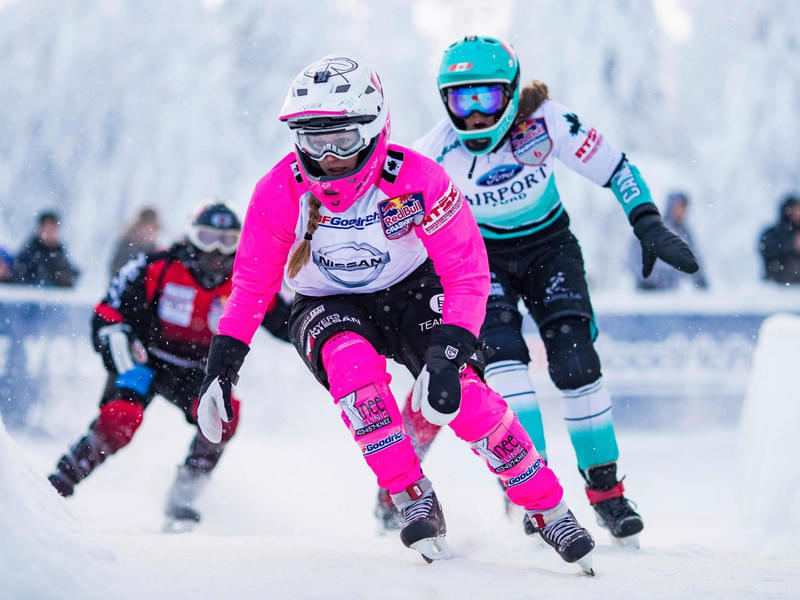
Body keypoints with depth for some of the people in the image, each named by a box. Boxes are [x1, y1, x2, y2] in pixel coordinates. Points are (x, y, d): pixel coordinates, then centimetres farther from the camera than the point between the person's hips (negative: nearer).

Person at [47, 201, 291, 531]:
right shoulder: (157, 268, -18)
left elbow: (288, 324, 1)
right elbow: (109, 316, -16)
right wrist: (127, 369, -25)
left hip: (196, 373, 3)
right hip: (144, 361, -3)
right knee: (120, 417, -29)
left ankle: (181, 499, -13)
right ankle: (61, 482, -8)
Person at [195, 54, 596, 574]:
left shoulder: (417, 180, -25)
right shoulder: (280, 192, -20)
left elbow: (468, 275, -23)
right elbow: (252, 285, -6)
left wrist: (449, 353, -36)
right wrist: (222, 363, -11)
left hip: (410, 293, 0)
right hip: (327, 309, 1)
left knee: (463, 396, -24)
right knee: (353, 365, -35)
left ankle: (550, 511, -8)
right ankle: (414, 501, -22)